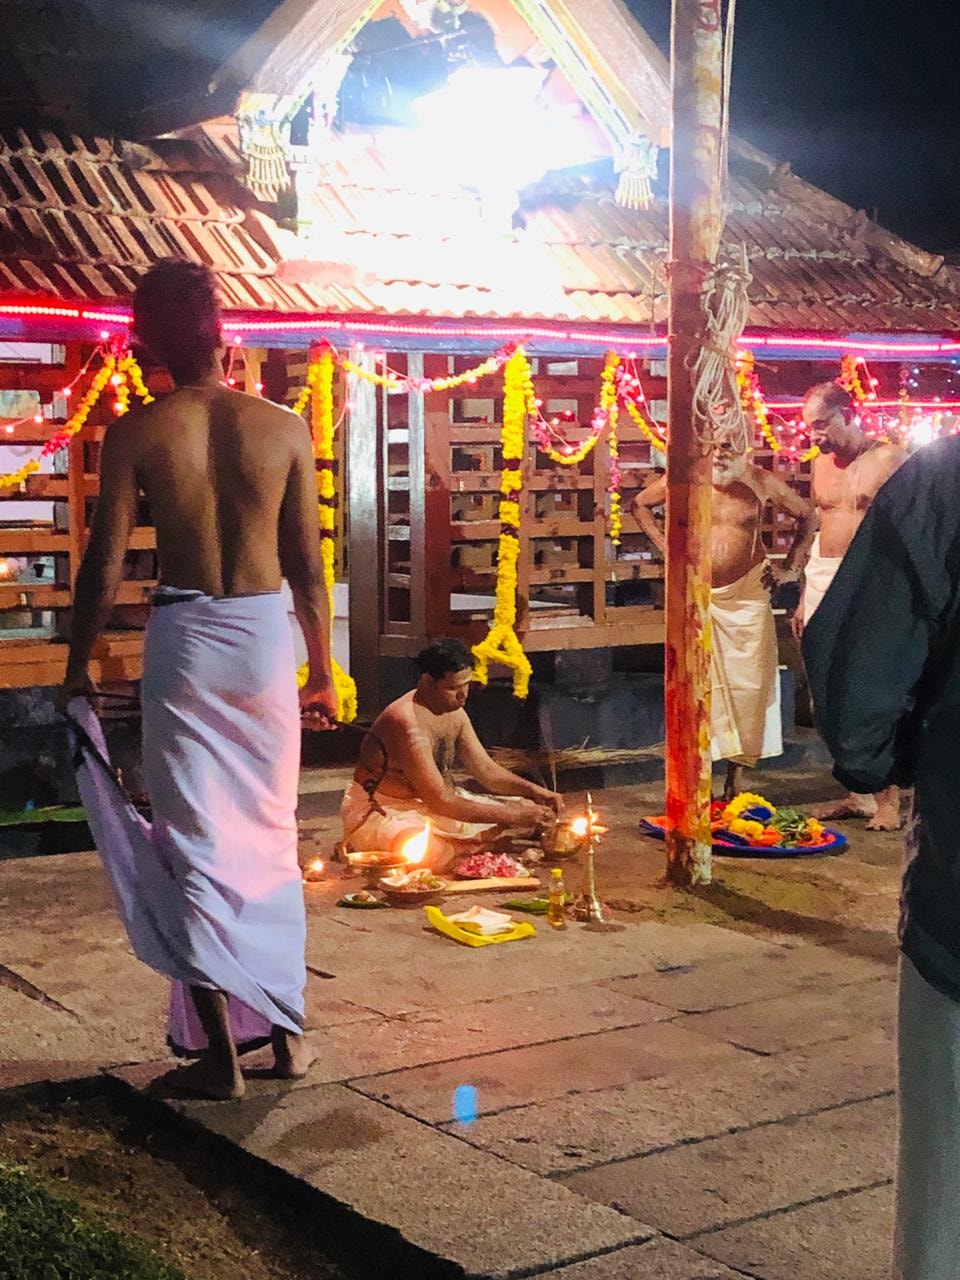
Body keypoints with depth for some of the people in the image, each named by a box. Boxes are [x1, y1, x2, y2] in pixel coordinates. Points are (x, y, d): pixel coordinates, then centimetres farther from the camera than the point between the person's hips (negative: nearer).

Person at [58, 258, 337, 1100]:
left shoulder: (136, 435, -6)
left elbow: (106, 567, -4)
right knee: (272, 839, 15)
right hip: (266, 632, 2)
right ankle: (286, 1030, 23)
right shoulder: (284, 430, -2)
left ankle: (220, 1054, 7)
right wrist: (322, 670, 12)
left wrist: (78, 668, 9)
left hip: (184, 637, -2)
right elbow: (308, 567, 1)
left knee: (195, 846, 5)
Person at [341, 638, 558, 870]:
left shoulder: (455, 713, 1)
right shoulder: (408, 723, -29)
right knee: (432, 852, -42)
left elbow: (487, 770, 8)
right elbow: (440, 802, -30)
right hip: (382, 811, -9)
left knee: (525, 807, 3)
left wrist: (531, 790, -11)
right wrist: (513, 816, -30)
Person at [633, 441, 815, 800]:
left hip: (747, 594, 0)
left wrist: (790, 569, 4)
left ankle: (736, 778, 12)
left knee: (748, 683, 1)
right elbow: (640, 504, 12)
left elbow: (806, 516, 10)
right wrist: (665, 548, 3)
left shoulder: (761, 483, -4)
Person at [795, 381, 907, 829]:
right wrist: (804, 599, 19)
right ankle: (857, 793, 18)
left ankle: (888, 801, -2)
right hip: (823, 584, 7)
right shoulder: (822, 463, 15)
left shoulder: (887, 460, -6)